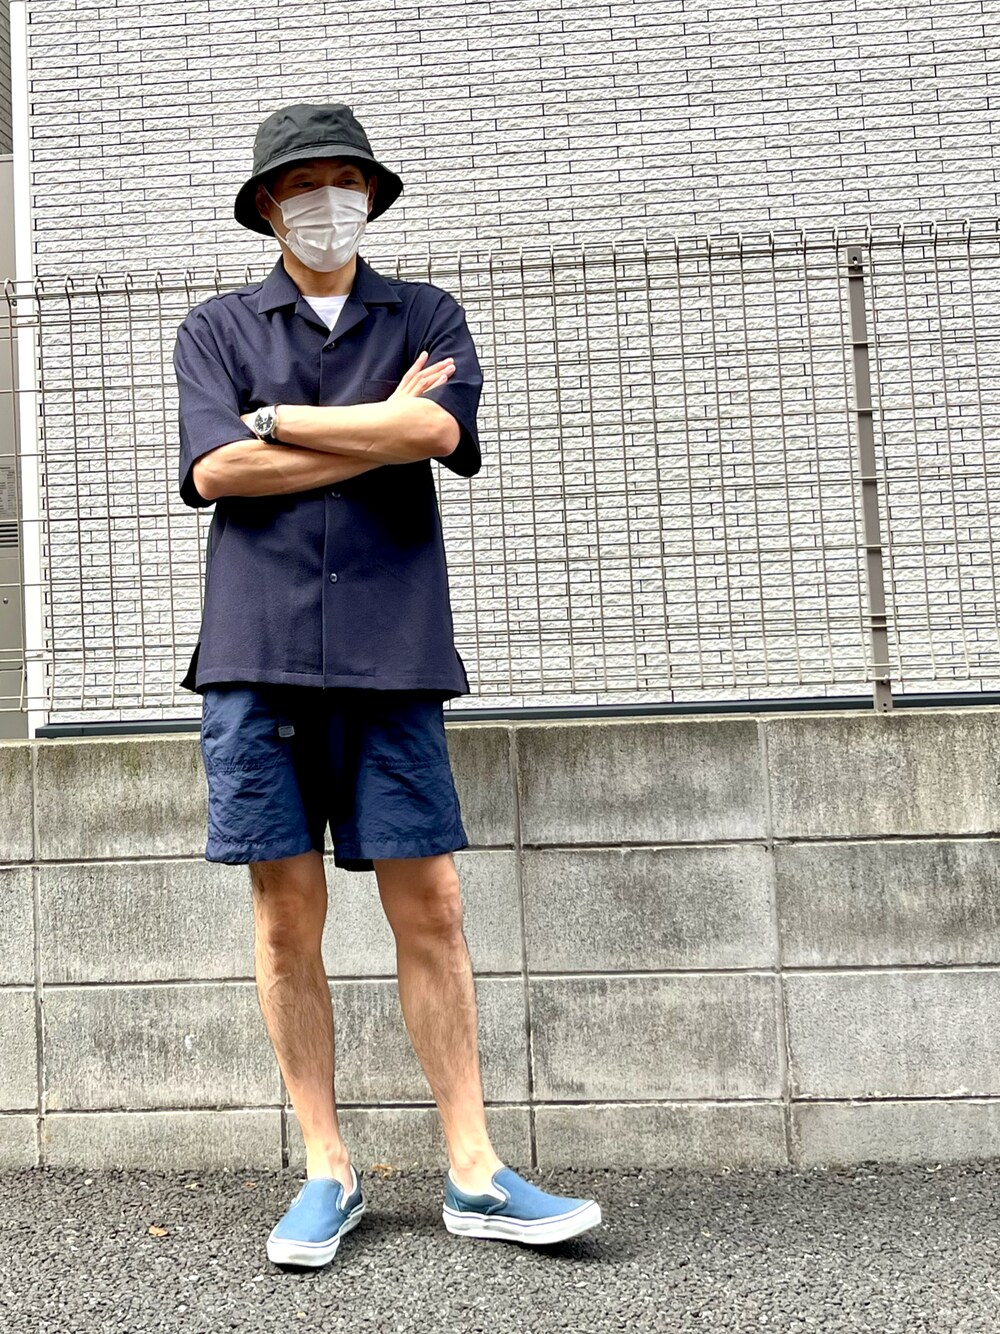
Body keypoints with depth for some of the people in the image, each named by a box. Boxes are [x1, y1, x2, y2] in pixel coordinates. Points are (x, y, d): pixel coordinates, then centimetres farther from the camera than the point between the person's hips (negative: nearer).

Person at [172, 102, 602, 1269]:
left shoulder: (425, 317, 14)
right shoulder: (216, 327, 14)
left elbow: (439, 431, -7)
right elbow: (214, 469, -4)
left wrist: (279, 419, -2)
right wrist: (380, 430, -2)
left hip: (390, 652, 0)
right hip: (258, 651, 1)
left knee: (428, 907, 0)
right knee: (287, 913, 3)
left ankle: (473, 1172, 9)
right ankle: (326, 1172, 15)